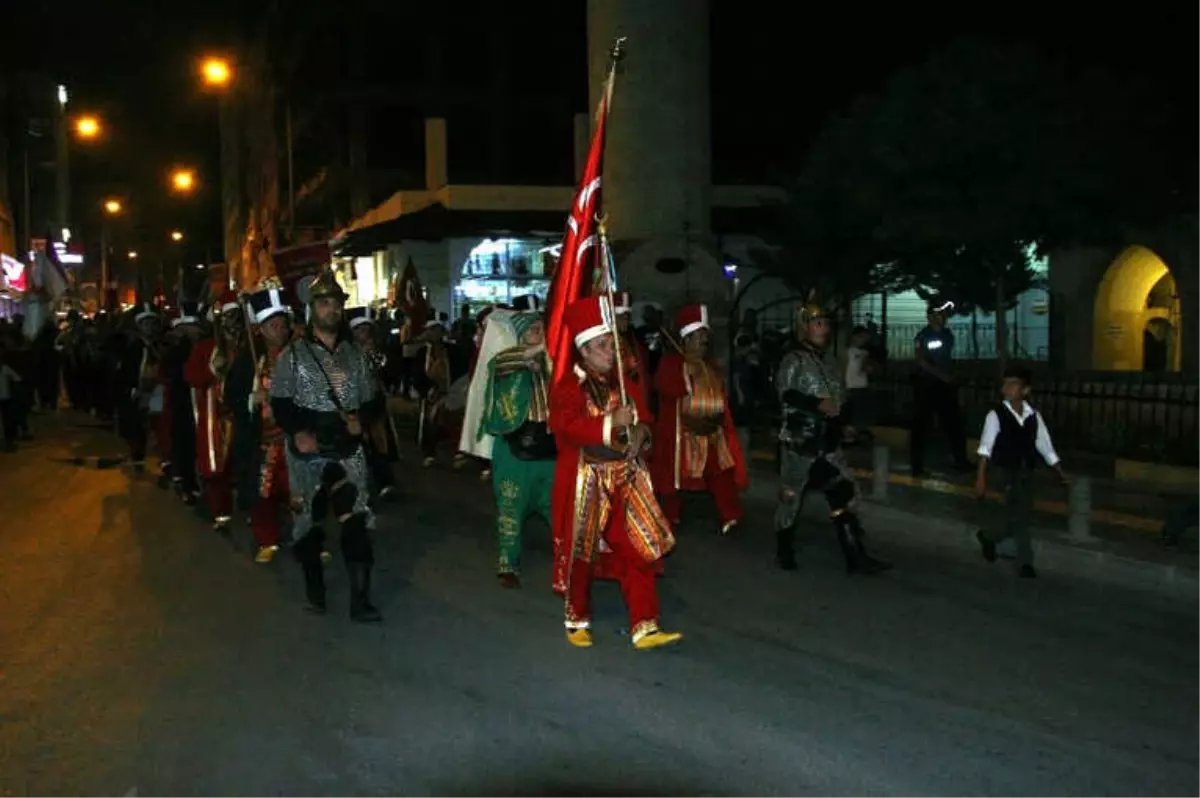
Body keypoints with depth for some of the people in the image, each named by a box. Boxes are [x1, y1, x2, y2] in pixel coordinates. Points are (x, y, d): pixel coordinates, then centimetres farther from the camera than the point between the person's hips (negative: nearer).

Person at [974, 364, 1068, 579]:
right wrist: (981, 477, -18)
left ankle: (988, 537, 36)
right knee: (1019, 518, -9)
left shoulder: (1034, 416, 5)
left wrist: (1061, 473, 5)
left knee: (1018, 519, 10)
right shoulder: (996, 415, -8)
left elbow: (1045, 447, 9)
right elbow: (986, 448, -12)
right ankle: (1025, 563, 2)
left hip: (1027, 473, 5)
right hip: (1008, 472, -5)